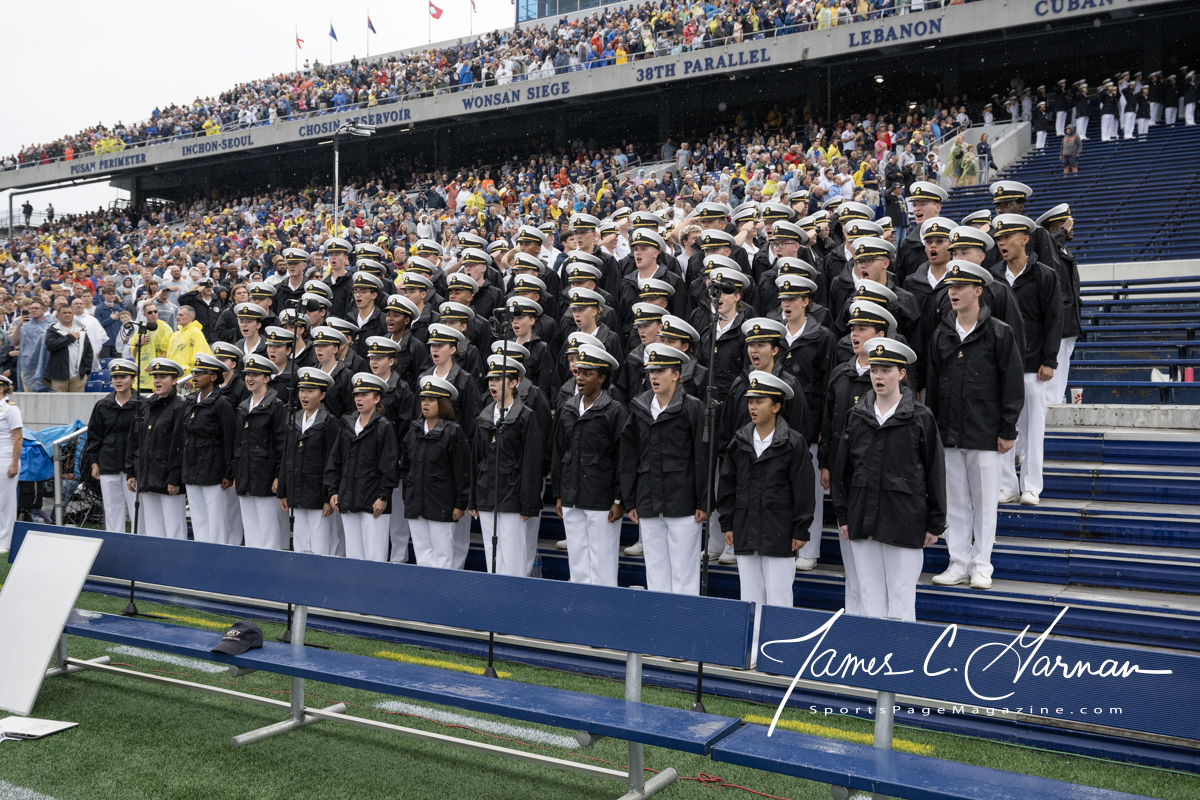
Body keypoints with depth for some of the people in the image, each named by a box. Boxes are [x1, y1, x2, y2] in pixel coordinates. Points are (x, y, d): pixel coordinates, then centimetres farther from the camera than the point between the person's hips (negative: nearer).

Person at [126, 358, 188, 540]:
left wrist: (174, 478, -16)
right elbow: (134, 440, 17)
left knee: (174, 529, -3)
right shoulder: (147, 406, 14)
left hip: (167, 477, -7)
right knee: (152, 528, 11)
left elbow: (179, 445, -13)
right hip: (147, 478, 7)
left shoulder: (179, 407, -8)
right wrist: (131, 472, 12)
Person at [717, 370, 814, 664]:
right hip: (745, 530, 5)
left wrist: (801, 530, -7)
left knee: (778, 595, 1)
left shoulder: (793, 443, -7)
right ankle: (753, 653, 19)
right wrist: (727, 523, 8)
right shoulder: (740, 441, 6)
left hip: (779, 531, -5)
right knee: (750, 593, 10)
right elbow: (727, 483, 11)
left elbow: (803, 489, -6)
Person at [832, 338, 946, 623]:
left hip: (904, 522, -3)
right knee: (870, 600, 9)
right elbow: (842, 469, 11)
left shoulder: (920, 418, -2)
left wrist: (935, 524, -1)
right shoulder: (856, 416, 7)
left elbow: (935, 471, 1)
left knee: (901, 604, 1)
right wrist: (843, 516, 9)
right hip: (863, 521, 3)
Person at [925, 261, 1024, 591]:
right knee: (955, 502, 8)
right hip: (949, 434, 4)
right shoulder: (942, 335, 9)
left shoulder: (999, 333, -4)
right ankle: (959, 564, 17)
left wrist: (1007, 431, -8)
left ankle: (981, 566, 14)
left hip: (985, 434, -4)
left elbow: (1013, 385, -4)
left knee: (984, 502, 3)